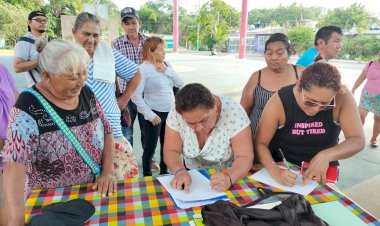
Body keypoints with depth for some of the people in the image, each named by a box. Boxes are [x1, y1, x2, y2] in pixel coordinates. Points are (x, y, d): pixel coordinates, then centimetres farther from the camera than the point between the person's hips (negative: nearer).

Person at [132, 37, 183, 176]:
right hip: (154, 114, -6)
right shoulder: (144, 69, -14)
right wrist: (150, 115, -18)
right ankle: (147, 176, 26)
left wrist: (167, 70, -12)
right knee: (150, 148, 5)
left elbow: (180, 83, 1)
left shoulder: (166, 64, 5)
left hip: (170, 112, 6)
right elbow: (136, 96, -18)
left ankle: (164, 172, 39)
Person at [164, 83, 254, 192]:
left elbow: (244, 158, -22)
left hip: (229, 174, -1)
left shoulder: (234, 113, -23)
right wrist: (180, 171, -32)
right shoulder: (176, 114, -18)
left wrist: (229, 178, -40)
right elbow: (171, 152, -13)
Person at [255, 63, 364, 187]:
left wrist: (326, 156, -31)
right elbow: (260, 142, -17)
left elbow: (357, 140, -14)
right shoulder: (279, 102, -21)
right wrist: (274, 170, -32)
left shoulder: (342, 97, -17)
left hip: (324, 173, 1)